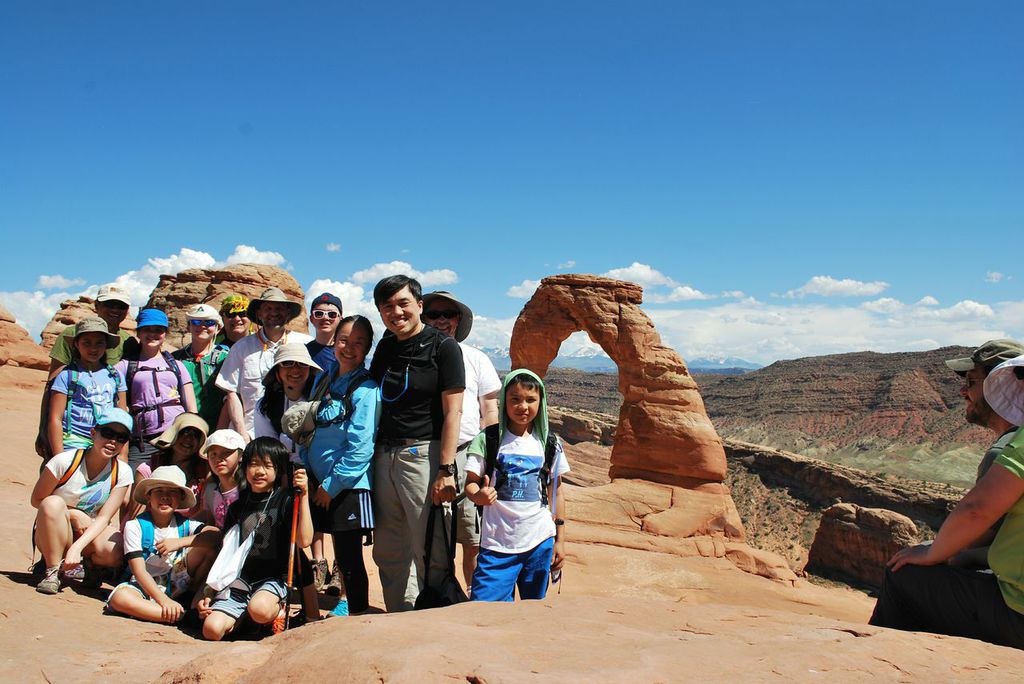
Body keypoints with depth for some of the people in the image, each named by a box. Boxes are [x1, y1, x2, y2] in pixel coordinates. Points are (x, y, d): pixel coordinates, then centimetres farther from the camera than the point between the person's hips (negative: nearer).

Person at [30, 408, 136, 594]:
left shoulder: (122, 473, -12)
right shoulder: (65, 461, -18)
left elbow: (103, 517, -16)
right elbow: (36, 500, -7)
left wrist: (77, 547, -32)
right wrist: (73, 514, -20)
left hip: (92, 532, 1)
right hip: (52, 535, -1)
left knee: (114, 553, -32)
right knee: (53, 503, -33)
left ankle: (83, 563, 4)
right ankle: (52, 571, -17)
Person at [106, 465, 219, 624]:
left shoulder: (184, 524, -2)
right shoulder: (135, 526, -9)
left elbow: (216, 535, -19)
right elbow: (139, 571, -16)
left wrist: (180, 542, -26)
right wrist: (163, 600, -27)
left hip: (176, 584, 2)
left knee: (208, 549, -16)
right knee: (118, 598, -36)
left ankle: (195, 603, -10)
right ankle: (182, 616, -34)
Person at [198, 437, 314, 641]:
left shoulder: (284, 501, -3)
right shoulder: (237, 507, 10)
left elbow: (304, 540, -18)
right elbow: (225, 554, 17)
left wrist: (303, 496, -22)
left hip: (274, 578, -3)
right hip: (240, 578, 4)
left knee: (259, 608, -36)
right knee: (212, 629, -20)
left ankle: (278, 611, -2)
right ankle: (245, 618, 9)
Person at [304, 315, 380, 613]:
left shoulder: (366, 389, -12)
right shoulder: (322, 379, 9)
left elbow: (360, 446, -15)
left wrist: (332, 485, -12)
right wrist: (307, 472, 8)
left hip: (349, 485, -6)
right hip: (321, 483, 6)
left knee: (349, 560, 1)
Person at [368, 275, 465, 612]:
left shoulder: (443, 347, -6)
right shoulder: (386, 347, 13)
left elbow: (452, 411, -11)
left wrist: (445, 470, -18)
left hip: (423, 454, -7)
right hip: (385, 455, 7)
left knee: (430, 552, -2)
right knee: (387, 551, 12)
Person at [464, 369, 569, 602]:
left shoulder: (550, 444, 5)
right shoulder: (487, 440, -2)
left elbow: (555, 494, 11)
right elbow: (471, 483, -2)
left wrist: (560, 541, 9)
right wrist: (478, 495, -25)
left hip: (540, 542, 2)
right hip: (497, 544, -2)